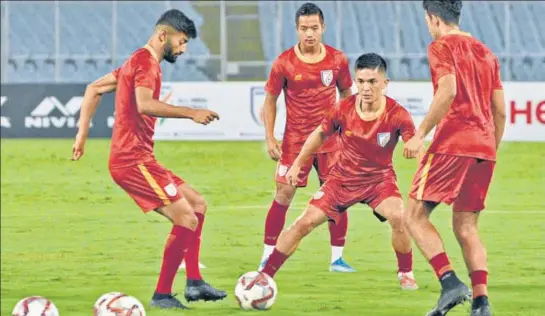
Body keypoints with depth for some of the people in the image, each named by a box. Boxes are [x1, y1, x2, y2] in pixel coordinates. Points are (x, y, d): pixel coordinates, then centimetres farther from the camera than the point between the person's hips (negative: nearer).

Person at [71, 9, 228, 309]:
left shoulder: (137, 62, 20)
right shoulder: (146, 62, -12)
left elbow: (94, 89, 26)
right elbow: (144, 104, -31)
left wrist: (82, 134, 22)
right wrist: (192, 113, -30)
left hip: (139, 158, 11)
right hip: (133, 161, -11)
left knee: (197, 204, 15)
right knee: (186, 219, -14)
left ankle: (194, 282, 13)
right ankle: (162, 295, -8)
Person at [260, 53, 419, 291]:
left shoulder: (397, 115, -22)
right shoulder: (344, 109, -15)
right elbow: (321, 134, 3)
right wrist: (298, 164, 7)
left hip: (379, 178, -2)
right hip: (343, 177, 2)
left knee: (398, 217, -29)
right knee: (305, 223, -4)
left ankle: (405, 274, -4)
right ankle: (265, 275, 8)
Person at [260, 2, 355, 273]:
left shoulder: (337, 60, -2)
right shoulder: (284, 63, -7)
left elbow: (346, 94, 12)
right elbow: (270, 101, 1)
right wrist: (269, 138, -4)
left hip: (329, 138, 2)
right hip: (295, 139, -2)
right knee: (284, 196, -4)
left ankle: (337, 258, 10)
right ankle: (268, 257, 4)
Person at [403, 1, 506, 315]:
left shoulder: (442, 47, -2)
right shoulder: (486, 53, 20)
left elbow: (448, 91, -18)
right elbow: (500, 111, 18)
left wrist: (421, 134, -15)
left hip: (452, 144, -7)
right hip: (484, 148, 7)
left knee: (416, 214, 0)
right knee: (466, 228, 10)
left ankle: (450, 282, -16)